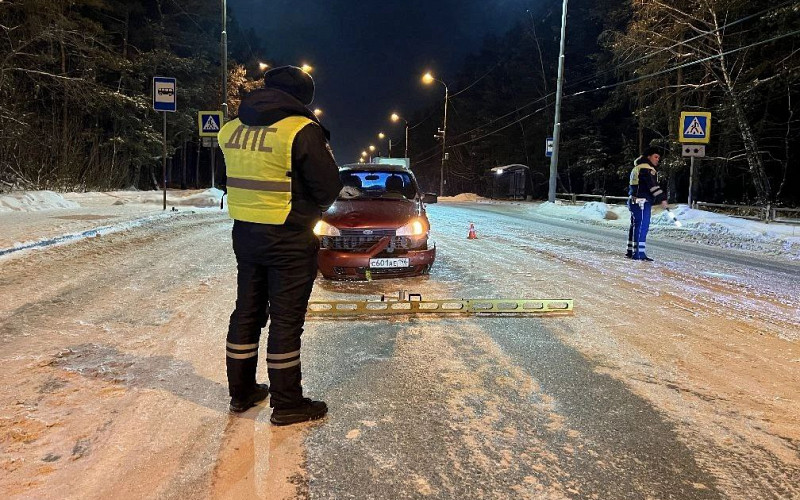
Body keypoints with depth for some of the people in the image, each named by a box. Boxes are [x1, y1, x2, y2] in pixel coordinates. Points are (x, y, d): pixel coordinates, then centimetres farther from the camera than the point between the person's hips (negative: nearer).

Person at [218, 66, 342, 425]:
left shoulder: (232, 129, 6)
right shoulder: (302, 129, -15)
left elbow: (242, 180, 13)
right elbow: (328, 187, -12)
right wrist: (311, 208, 7)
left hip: (245, 233, 7)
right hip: (290, 240, -6)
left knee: (247, 312, 17)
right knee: (286, 320, 3)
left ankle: (241, 391, 29)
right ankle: (287, 404, 14)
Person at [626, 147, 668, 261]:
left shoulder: (637, 167, 21)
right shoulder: (647, 168, -12)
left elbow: (631, 186, 26)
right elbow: (653, 186, -20)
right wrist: (662, 198, -21)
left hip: (634, 201, 11)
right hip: (642, 202, -11)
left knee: (635, 226, 14)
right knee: (642, 226, -11)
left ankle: (631, 251, 18)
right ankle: (639, 253, -13)